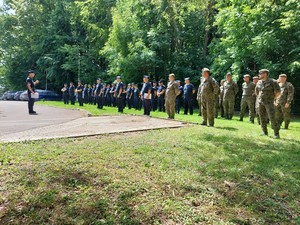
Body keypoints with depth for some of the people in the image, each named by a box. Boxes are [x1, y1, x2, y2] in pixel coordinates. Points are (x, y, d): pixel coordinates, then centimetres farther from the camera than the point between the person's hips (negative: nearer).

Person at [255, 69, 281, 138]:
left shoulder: (272, 82, -11)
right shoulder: (259, 82, 8)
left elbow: (278, 92, -9)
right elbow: (256, 91, 25)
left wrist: (272, 99, -3)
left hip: (269, 103, -6)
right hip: (260, 102, 6)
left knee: (272, 118, -12)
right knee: (262, 117, 7)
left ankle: (276, 134, -6)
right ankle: (264, 132, 19)